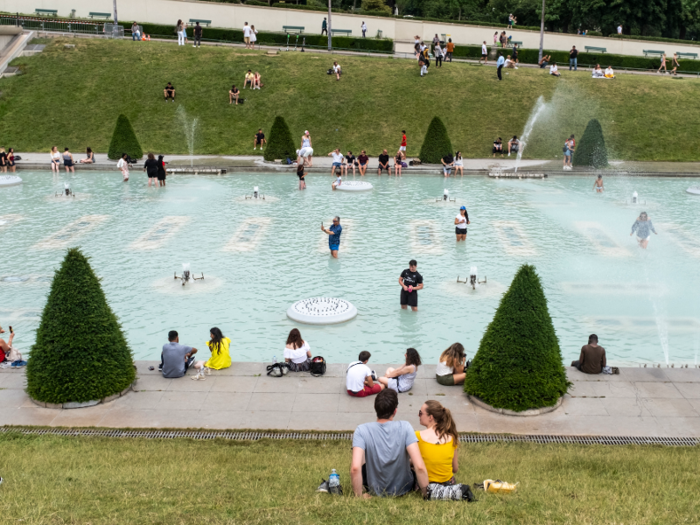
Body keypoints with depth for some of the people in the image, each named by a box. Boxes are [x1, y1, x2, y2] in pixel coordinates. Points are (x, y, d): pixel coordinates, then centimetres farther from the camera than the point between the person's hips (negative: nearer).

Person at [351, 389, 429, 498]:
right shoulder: (404, 427, -22)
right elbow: (419, 466, -28)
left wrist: (359, 496, -16)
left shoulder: (362, 430, -22)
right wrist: (425, 493, -13)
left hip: (375, 491, 0)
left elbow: (355, 468, -31)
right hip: (404, 489, 0)